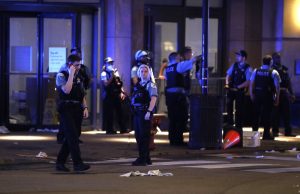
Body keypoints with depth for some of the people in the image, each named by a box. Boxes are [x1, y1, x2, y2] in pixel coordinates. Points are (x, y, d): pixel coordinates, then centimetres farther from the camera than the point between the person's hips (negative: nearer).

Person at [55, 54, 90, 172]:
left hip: (77, 109, 7)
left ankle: (60, 162, 16)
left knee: (70, 137, 8)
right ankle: (77, 163, -18)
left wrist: (85, 107, 8)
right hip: (66, 109, -7)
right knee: (72, 136, -14)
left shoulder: (79, 76, 16)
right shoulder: (61, 76, -5)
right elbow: (66, 90, -22)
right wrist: (71, 74, -17)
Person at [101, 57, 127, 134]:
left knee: (120, 112, 6)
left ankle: (123, 128, 11)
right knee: (109, 113, -4)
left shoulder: (116, 72, 16)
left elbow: (120, 83, 17)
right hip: (109, 95, -6)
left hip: (117, 94, 6)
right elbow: (106, 84, -17)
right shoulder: (104, 73, -4)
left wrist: (122, 92, 6)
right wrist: (112, 76, -19)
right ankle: (109, 129, 1)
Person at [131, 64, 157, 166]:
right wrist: (134, 110, 13)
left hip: (145, 112, -8)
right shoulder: (138, 85, 17)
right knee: (138, 135, 11)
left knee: (144, 135, -6)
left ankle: (143, 159, -4)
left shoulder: (150, 85, -6)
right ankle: (145, 158, 21)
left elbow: (153, 98, -17)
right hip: (137, 112, 8)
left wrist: (149, 111, -26)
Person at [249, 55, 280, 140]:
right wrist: (277, 98, -1)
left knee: (256, 114, 10)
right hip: (268, 95, -3)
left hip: (257, 95, 3)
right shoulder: (273, 72, -5)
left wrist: (252, 95, 14)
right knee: (267, 114, 2)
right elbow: (277, 86, -7)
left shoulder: (256, 71, 6)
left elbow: (251, 83, 7)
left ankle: (254, 133, 14)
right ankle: (266, 134, 3)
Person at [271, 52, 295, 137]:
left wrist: (291, 93, 13)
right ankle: (275, 131, 6)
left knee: (287, 113, 6)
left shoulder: (284, 69, 14)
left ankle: (288, 131, 11)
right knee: (275, 113, -1)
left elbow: (288, 82, 17)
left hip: (285, 93, 5)